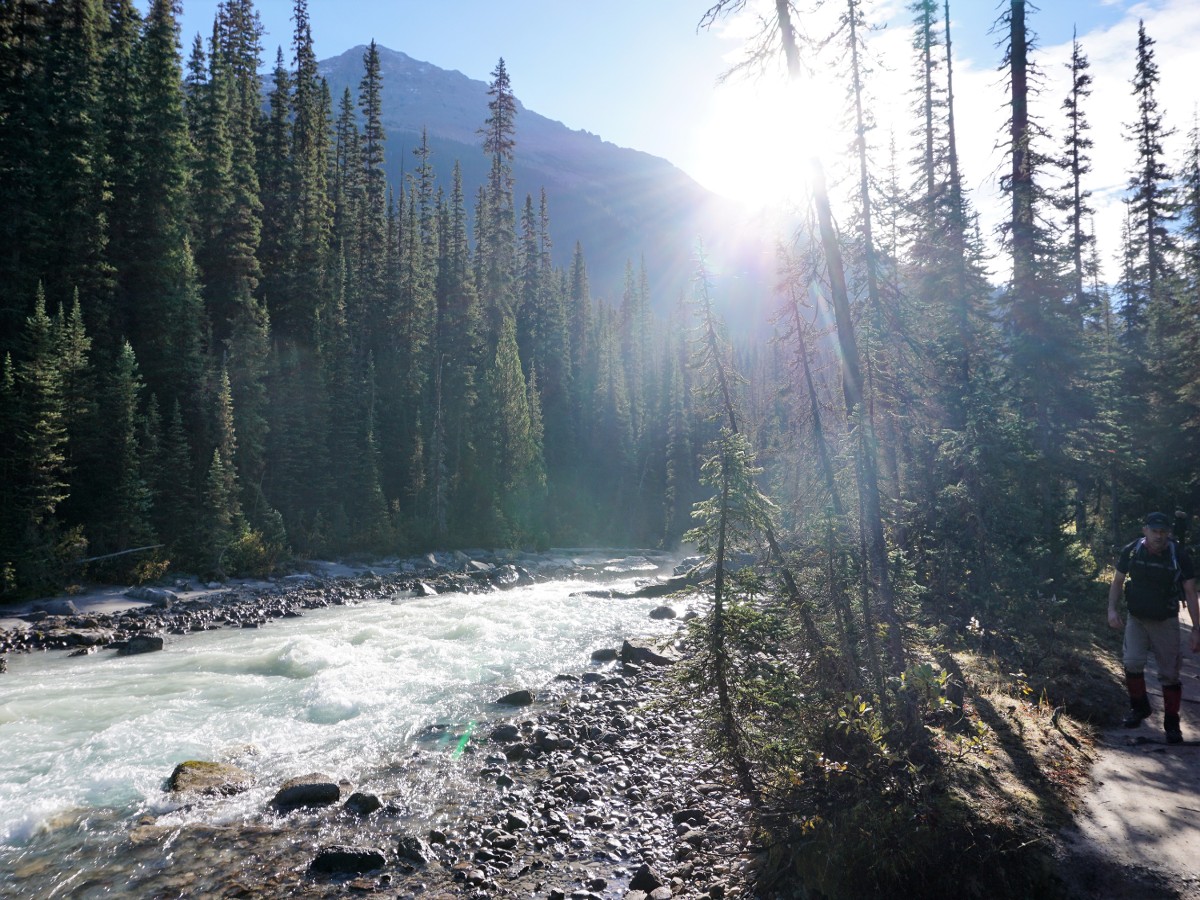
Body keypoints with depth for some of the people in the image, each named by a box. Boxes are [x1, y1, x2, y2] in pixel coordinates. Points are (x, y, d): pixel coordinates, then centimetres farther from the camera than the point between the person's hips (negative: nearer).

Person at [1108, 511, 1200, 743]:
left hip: (1166, 622, -1)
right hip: (1136, 619, 1)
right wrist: (1112, 609, -9)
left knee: (1169, 673, 4)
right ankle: (1139, 708, 12)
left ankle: (1172, 723, 17)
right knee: (1133, 663, -11)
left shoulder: (1179, 556, -14)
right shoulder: (1131, 551, -10)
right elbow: (1118, 581, 2)